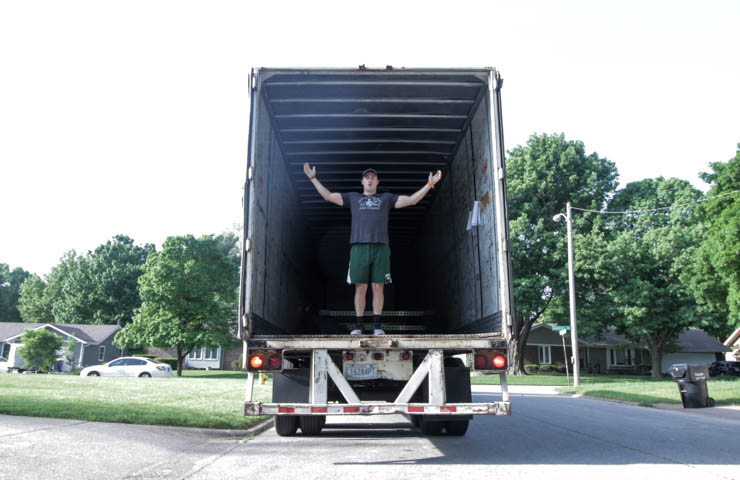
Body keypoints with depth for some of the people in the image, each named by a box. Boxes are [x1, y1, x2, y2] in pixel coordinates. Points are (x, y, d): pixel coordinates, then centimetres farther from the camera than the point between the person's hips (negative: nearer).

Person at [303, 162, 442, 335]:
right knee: (360, 288, -1)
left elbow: (411, 200, 14)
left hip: (380, 249, 0)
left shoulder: (387, 198, 21)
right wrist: (313, 178, 13)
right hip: (359, 248, 0)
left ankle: (377, 325, 2)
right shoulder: (353, 197, 22)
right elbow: (328, 196, 17)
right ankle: (359, 325, 4)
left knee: (378, 288, -2)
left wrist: (430, 184, 7)